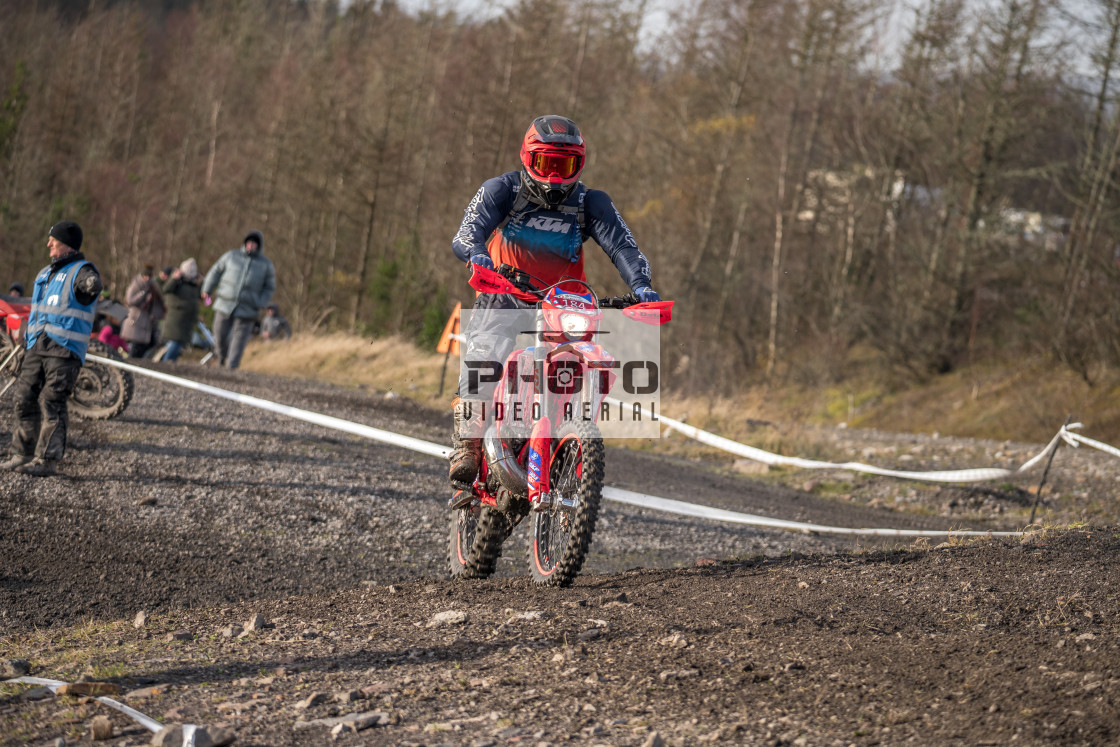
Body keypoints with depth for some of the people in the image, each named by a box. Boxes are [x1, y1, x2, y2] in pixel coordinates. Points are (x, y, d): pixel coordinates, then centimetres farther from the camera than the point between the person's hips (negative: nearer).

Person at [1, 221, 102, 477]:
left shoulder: (81, 271, -3)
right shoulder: (46, 273, 21)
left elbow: (90, 284, -26)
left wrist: (92, 286, -44)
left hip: (65, 350, -8)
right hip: (37, 347, 8)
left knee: (51, 401, -11)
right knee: (25, 398, 4)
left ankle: (47, 459, -9)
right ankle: (22, 453, 12)